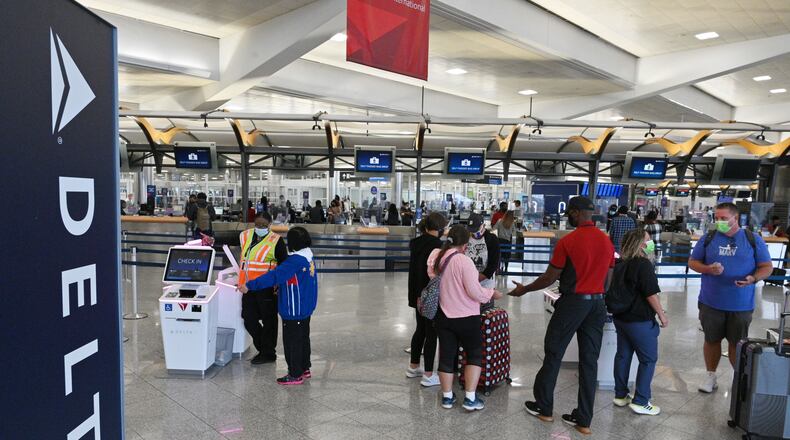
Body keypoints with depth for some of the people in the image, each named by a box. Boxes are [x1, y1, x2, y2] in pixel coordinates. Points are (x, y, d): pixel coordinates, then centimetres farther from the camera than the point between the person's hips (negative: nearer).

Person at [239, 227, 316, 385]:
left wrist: (249, 286, -28)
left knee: (292, 342, 3)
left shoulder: (295, 260, -25)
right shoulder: (308, 256, 4)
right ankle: (305, 369, 33)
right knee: (303, 338, 20)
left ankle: (295, 375, 13)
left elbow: (274, 276, -29)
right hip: (305, 308, 9)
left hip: (294, 311, -9)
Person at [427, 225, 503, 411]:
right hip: (465, 317, -5)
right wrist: (492, 293, -5)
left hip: (442, 315, 5)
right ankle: (470, 399, 12)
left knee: (446, 355, 14)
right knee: (475, 354, 12)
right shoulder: (463, 261, -21)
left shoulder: (435, 256, -3)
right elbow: (475, 292, -21)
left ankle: (447, 397, 23)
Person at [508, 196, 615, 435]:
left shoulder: (567, 242, -13)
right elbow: (607, 280, 10)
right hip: (597, 304, 6)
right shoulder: (607, 242, 4)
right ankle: (584, 419, 16)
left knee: (553, 354, 9)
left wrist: (524, 289, 4)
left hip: (572, 303, -5)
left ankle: (543, 407, 21)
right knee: (589, 361, 10)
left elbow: (550, 277, -9)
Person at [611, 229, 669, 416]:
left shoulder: (621, 264, 7)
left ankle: (620, 395, 24)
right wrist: (662, 315, -7)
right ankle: (640, 402, 8)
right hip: (640, 320, -8)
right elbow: (651, 294, -18)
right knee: (648, 359, 5)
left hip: (621, 317, 8)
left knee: (623, 355, 15)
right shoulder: (644, 264, -17)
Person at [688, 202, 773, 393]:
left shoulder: (753, 239, -2)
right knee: (712, 340, 13)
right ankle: (711, 375, 29)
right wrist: (708, 269, -16)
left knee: (737, 343, 11)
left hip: (741, 305, -1)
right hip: (711, 303, 1)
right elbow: (692, 262, 5)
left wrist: (753, 278, -19)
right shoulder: (708, 238, -1)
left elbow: (767, 267, 2)